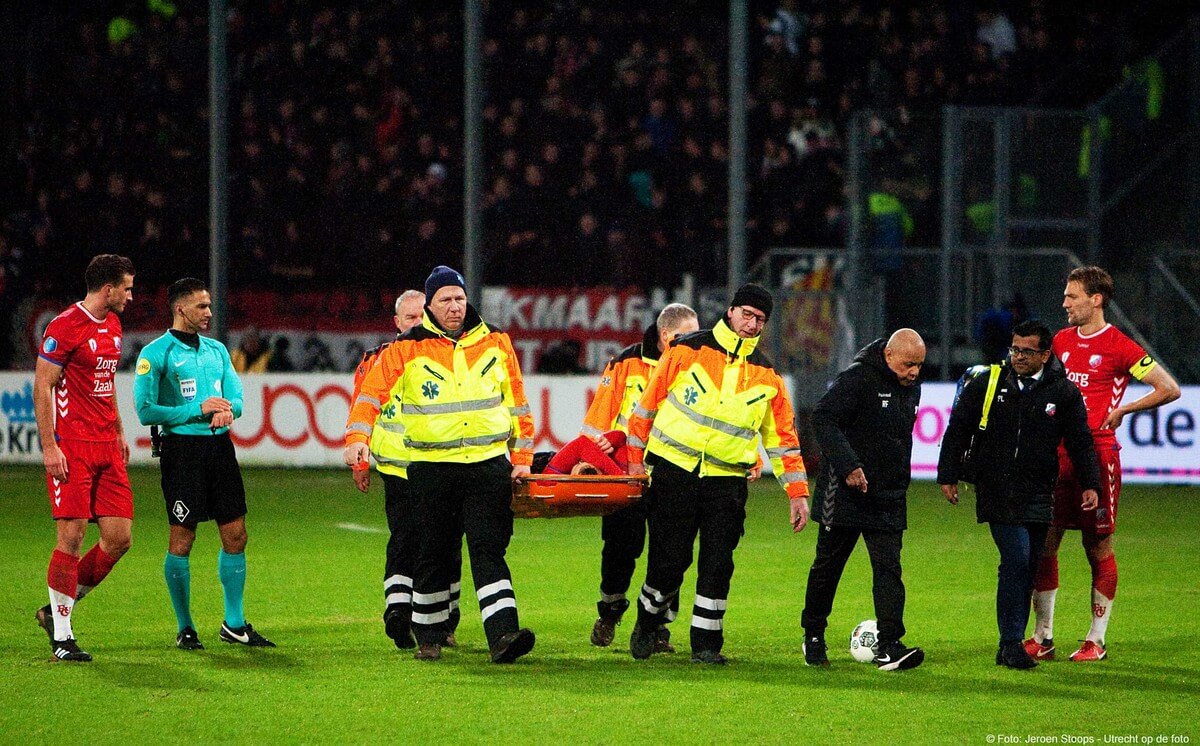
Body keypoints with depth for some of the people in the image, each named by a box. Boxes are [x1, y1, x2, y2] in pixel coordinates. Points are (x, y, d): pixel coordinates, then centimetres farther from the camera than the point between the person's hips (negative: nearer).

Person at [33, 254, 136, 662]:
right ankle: (61, 636, 0)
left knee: (119, 539, 2)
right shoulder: (65, 326, -11)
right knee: (72, 536, -9)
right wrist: (49, 446, -16)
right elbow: (42, 386, -12)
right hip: (71, 447, -8)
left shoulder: (112, 325, 15)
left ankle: (57, 609, 17)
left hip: (107, 447, 8)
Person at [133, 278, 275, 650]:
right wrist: (199, 410, -15)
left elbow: (236, 398, 11)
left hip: (219, 447, 6)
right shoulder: (155, 354, -5)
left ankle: (234, 624, 17)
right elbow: (146, 411, -11)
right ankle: (185, 628, 8)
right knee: (181, 540, -3)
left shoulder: (217, 350, 15)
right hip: (181, 448, -6)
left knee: (235, 535, 7)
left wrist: (225, 410, -13)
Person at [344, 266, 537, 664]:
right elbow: (372, 391, -1)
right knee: (435, 553, 8)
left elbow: (516, 402, 13)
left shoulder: (495, 344, 8)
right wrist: (357, 437, -16)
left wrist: (521, 456, 9)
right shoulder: (407, 349, 1)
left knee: (489, 550, -9)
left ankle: (503, 635, -19)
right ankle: (428, 637, 22)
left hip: (489, 463, 1)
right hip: (432, 466, -1)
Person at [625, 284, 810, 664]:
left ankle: (706, 643, 3)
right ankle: (648, 622, 23)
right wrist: (635, 458, 4)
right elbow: (649, 402, 4)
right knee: (669, 559, -2)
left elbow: (782, 437, 12)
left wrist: (797, 492, 6)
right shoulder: (688, 350, -2)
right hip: (674, 469, -2)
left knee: (718, 564, -7)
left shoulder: (766, 375, 8)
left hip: (727, 479, 2)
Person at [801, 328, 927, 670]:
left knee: (888, 568, -6)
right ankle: (813, 636, 25)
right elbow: (823, 420, -22)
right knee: (828, 566, 8)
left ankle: (889, 646, -13)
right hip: (845, 496, -6)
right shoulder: (856, 379, -14)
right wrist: (848, 466, -31)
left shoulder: (912, 387, 11)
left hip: (888, 499, 6)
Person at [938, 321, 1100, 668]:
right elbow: (958, 429, 9)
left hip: (1038, 496, 3)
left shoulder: (1064, 393, 5)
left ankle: (1011, 647, 13)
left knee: (1027, 570, 4)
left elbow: (1080, 442, 9)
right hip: (996, 493, -3)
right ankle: (1012, 645, -11)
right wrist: (948, 476, 6)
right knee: (1017, 558, -16)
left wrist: (1090, 484, -1)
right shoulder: (986, 384, 3)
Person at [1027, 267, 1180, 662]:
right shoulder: (1061, 341, 13)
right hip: (1057, 454, 6)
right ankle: (1042, 639, 11)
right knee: (1043, 544, 3)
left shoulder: (1119, 346, -5)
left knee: (1098, 547, 1)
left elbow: (1169, 389, -5)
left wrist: (1122, 410, -6)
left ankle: (1096, 641, 9)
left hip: (1097, 455, -6)